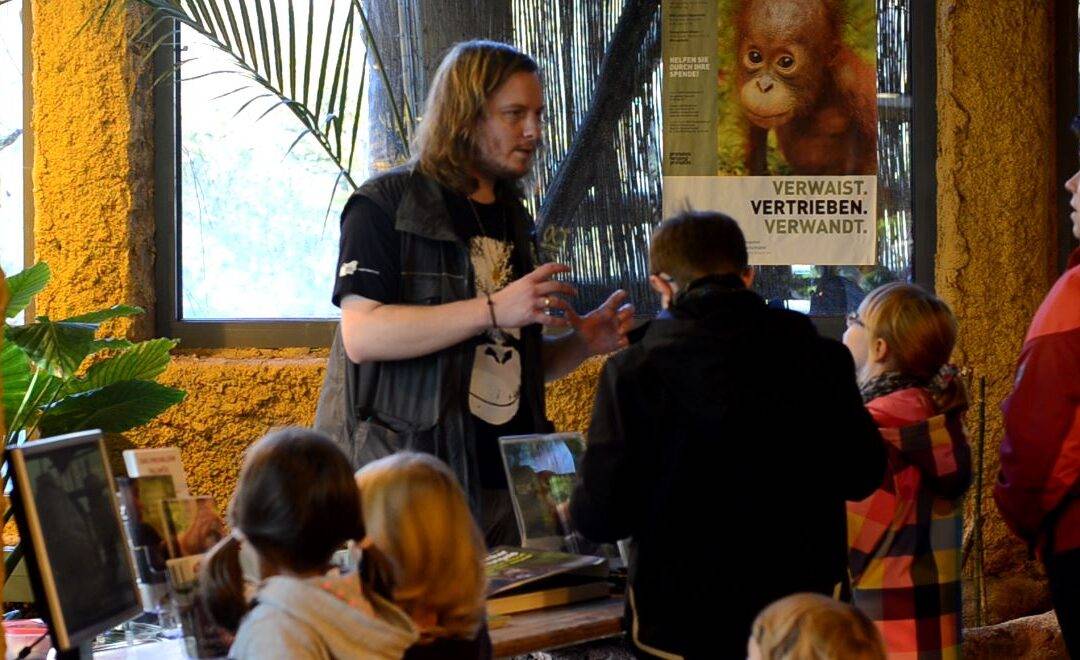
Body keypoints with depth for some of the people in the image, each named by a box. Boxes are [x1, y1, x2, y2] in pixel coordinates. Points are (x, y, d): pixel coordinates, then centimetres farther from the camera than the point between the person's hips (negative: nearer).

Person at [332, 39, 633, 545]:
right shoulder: (385, 205, -5)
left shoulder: (510, 219, 19)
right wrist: (494, 309, -23)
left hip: (508, 484, 7)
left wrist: (583, 342, 4)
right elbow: (361, 335, -18)